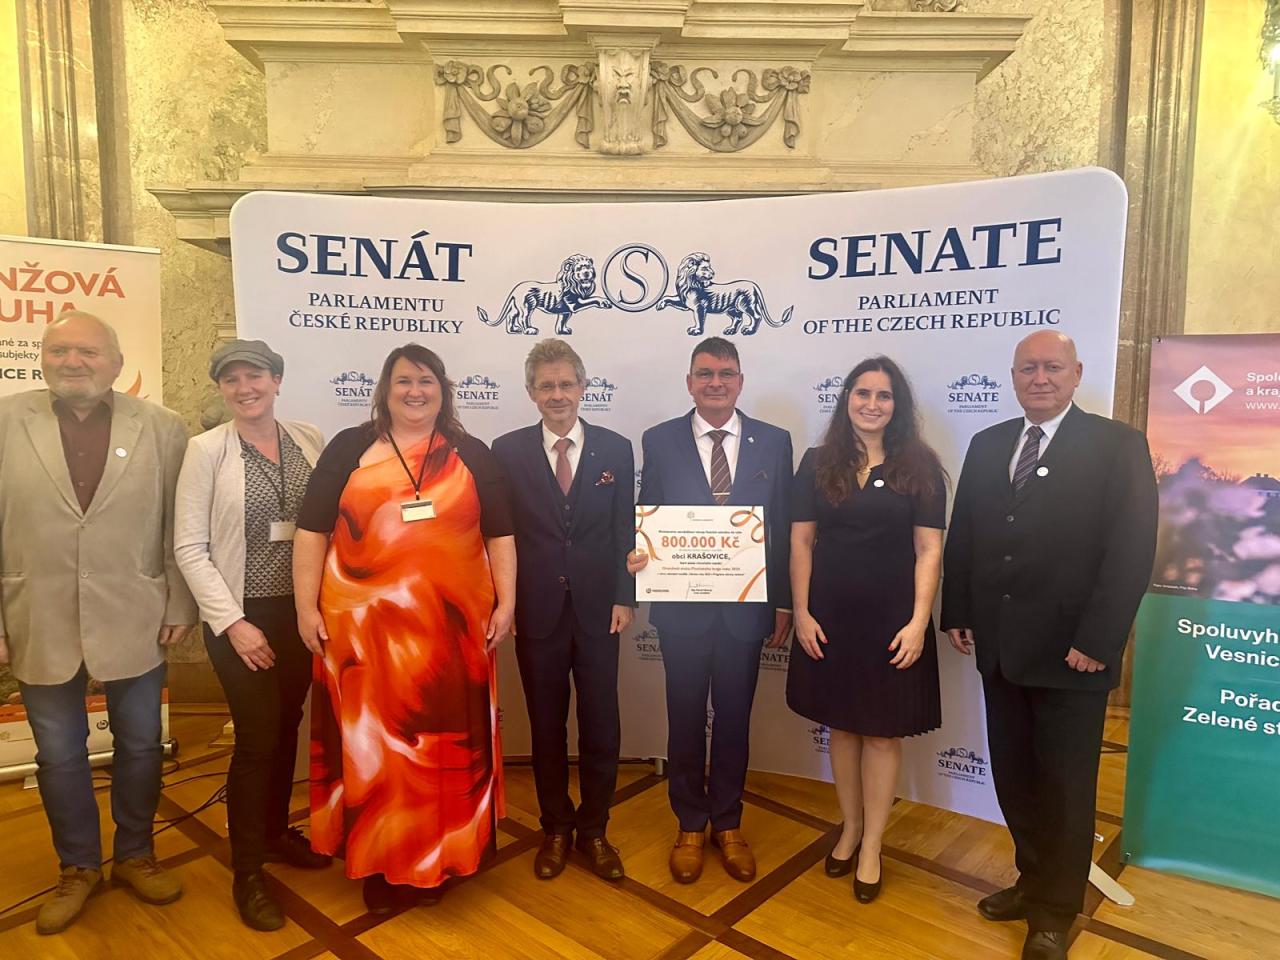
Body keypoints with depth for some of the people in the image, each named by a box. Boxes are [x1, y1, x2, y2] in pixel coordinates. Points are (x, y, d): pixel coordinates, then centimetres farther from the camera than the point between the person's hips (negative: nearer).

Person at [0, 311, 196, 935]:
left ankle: (135, 856, 36)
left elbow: (180, 527, -1)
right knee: (59, 756, 15)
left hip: (134, 623, 0)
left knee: (139, 747, 14)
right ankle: (78, 867, 36)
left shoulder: (162, 428, -2)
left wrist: (180, 607, -3)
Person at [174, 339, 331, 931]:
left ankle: (276, 832, 38)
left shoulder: (309, 440, 0)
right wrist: (232, 622, -13)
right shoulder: (206, 449, -8)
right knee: (257, 738, 0)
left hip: (303, 611, 4)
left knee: (287, 728, 16)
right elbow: (190, 547, -9)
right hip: (242, 616, -3)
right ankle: (247, 874, 20)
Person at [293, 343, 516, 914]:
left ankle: (435, 859, 29)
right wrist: (306, 606, -3)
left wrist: (505, 603, 1)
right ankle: (378, 863, 27)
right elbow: (312, 530, 3)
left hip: (451, 625, 1)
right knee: (370, 742, 9)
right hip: (362, 625, -1)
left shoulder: (472, 455, 8)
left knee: (444, 741, 10)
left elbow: (499, 534, 8)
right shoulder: (350, 448, 4)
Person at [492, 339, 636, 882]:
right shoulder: (507, 451, -1)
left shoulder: (615, 449, 1)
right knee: (546, 725, 13)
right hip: (536, 610, 0)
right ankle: (556, 827, 32)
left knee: (601, 725, 9)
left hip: (597, 608, 1)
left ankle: (593, 830, 29)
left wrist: (624, 599, -3)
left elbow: (624, 531, 2)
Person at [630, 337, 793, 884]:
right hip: (681, 606, 0)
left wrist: (784, 603, 1)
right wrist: (638, 556, -18)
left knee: (734, 717, 13)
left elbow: (783, 529, 2)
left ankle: (728, 824, 34)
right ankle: (690, 826, 32)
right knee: (685, 718, 12)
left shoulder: (774, 442, 1)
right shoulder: (660, 441, -1)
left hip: (745, 605, 1)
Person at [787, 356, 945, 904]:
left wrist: (918, 621, -12)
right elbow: (801, 542, 2)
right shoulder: (818, 464, 2)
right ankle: (850, 828, 33)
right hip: (830, 617, 2)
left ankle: (872, 845, 23)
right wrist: (801, 613, -4)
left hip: (892, 621, -1)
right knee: (841, 725, 14)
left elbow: (929, 550, -4)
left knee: (883, 731, 7)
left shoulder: (919, 468, -2)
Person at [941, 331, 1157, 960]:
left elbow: (1132, 550, -12)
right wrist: (959, 614, 3)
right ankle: (1034, 880, 37)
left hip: (1070, 650, -4)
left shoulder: (1118, 446, -6)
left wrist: (1096, 641, -16)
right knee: (1014, 777, 15)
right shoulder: (987, 445, 8)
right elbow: (962, 535, 9)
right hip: (1000, 646, 4)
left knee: (1064, 785, 11)